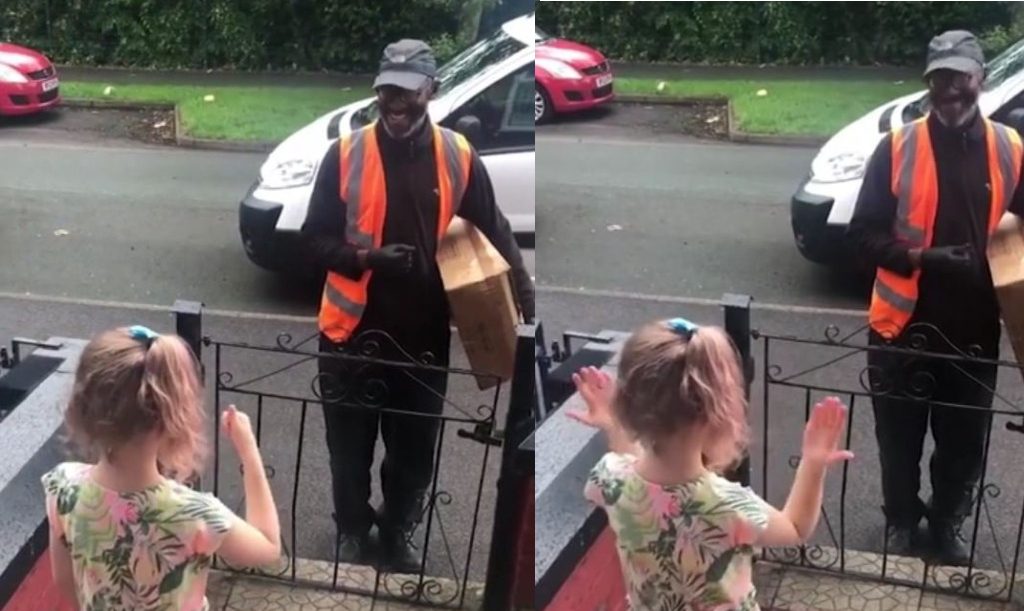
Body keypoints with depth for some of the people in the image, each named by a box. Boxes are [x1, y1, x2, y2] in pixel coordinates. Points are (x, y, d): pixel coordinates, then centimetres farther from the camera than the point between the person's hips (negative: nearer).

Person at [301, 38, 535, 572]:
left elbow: (494, 232, 3)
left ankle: (399, 533, 40)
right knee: (350, 446, 15)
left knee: (415, 449, 16)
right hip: (353, 331, -1)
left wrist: (523, 295, -11)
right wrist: (367, 257, -23)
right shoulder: (346, 154, -7)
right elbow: (315, 240, -5)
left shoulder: (458, 157, -4)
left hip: (426, 334, 1)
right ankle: (352, 533, 38)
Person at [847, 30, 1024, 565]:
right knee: (899, 436, 14)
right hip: (904, 325, -1)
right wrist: (921, 258, -22)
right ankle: (901, 521, 38)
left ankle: (947, 522, 41)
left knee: (964, 440, 16)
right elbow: (864, 232, -7)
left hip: (974, 329, 2)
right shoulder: (897, 148, -8)